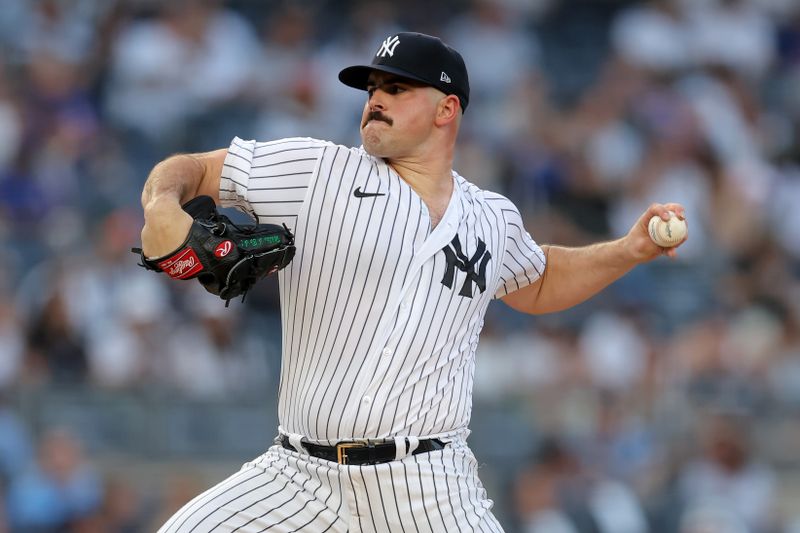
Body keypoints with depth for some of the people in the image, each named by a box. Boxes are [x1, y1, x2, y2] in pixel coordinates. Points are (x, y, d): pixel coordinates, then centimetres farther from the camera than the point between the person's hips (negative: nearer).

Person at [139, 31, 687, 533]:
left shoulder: (493, 219, 14)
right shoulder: (314, 169, 4)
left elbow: (538, 286, 35)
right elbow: (187, 170, 5)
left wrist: (631, 250, 21)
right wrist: (163, 206, -18)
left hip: (431, 488, 1)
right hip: (299, 478, -1)